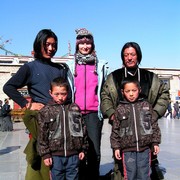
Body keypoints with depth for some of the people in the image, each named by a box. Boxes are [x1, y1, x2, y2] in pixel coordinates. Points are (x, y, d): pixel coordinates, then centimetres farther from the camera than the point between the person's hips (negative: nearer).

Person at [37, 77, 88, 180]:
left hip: (73, 154, 1)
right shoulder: (46, 111, -1)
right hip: (55, 155, -1)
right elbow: (42, 135, -2)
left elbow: (82, 129, 8)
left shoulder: (75, 108, 4)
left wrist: (82, 149, 7)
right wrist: (45, 154, -4)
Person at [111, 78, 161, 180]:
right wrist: (116, 147, 1)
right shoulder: (120, 109, 1)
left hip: (145, 148, 1)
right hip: (128, 149, 0)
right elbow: (115, 130, 4)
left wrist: (155, 142, 4)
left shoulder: (146, 105, 3)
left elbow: (154, 125, 7)